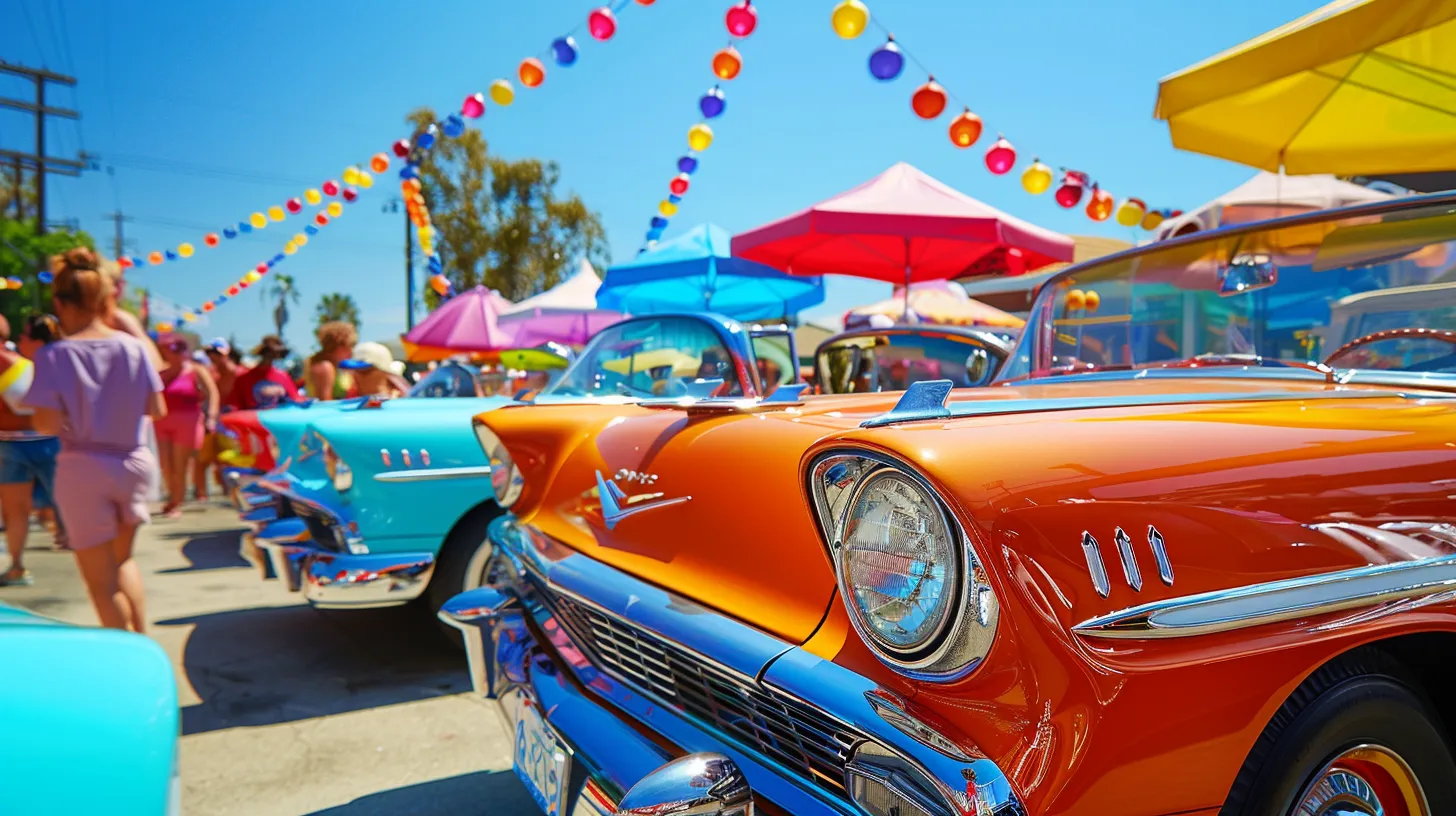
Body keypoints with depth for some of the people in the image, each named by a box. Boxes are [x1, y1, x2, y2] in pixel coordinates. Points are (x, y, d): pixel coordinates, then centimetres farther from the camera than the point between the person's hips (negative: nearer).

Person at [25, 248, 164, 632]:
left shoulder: (53, 355, -12)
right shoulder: (132, 346, -3)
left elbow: (47, 424, -15)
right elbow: (157, 410, 0)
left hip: (84, 471, -4)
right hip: (133, 464, 4)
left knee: (101, 579, 9)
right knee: (123, 559, 24)